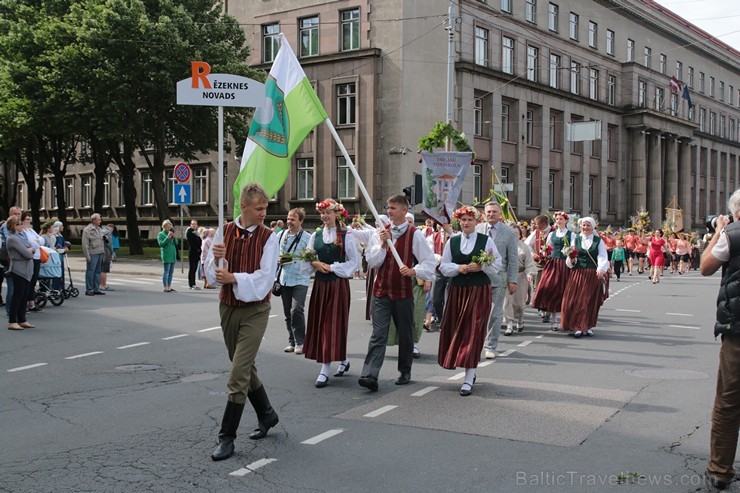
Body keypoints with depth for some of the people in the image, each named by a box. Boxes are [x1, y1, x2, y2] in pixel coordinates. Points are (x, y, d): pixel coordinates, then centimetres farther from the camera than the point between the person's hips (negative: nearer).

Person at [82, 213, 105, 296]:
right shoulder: (87, 230, -7)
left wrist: (103, 252, 11)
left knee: (97, 272, 10)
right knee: (90, 272, -3)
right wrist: (87, 256, -16)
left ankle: (96, 289, 16)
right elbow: (85, 244, -11)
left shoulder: (99, 229, 17)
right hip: (92, 254, -7)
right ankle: (89, 289, 2)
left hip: (100, 254, 7)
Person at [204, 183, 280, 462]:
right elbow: (212, 275, -2)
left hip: (254, 311, -4)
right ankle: (267, 415, 38)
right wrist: (217, 257, -21)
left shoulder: (268, 237, -8)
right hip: (228, 308, 4)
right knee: (245, 368, 17)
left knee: (239, 373, -9)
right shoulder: (224, 232, 0)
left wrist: (234, 278, -25)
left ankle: (227, 437, -1)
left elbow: (266, 277, -15)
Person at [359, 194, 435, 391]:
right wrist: (382, 244, -12)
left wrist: (414, 271, -21)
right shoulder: (380, 232, 7)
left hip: (403, 292, -1)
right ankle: (370, 375, -15)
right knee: (378, 334, -8)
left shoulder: (415, 234, -3)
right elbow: (372, 261, 1)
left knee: (405, 334, 11)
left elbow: (430, 262, -4)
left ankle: (405, 372, 27)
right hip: (381, 290, 1)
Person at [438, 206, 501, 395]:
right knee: (457, 331, 6)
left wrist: (480, 267, -16)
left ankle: (469, 379, -8)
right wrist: (458, 268, -10)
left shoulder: (486, 240, 0)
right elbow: (443, 266, 8)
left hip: (480, 291, -3)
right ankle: (470, 370, 24)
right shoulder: (452, 241, 8)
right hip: (457, 291, 4)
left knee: (473, 332, -8)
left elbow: (497, 264, 0)